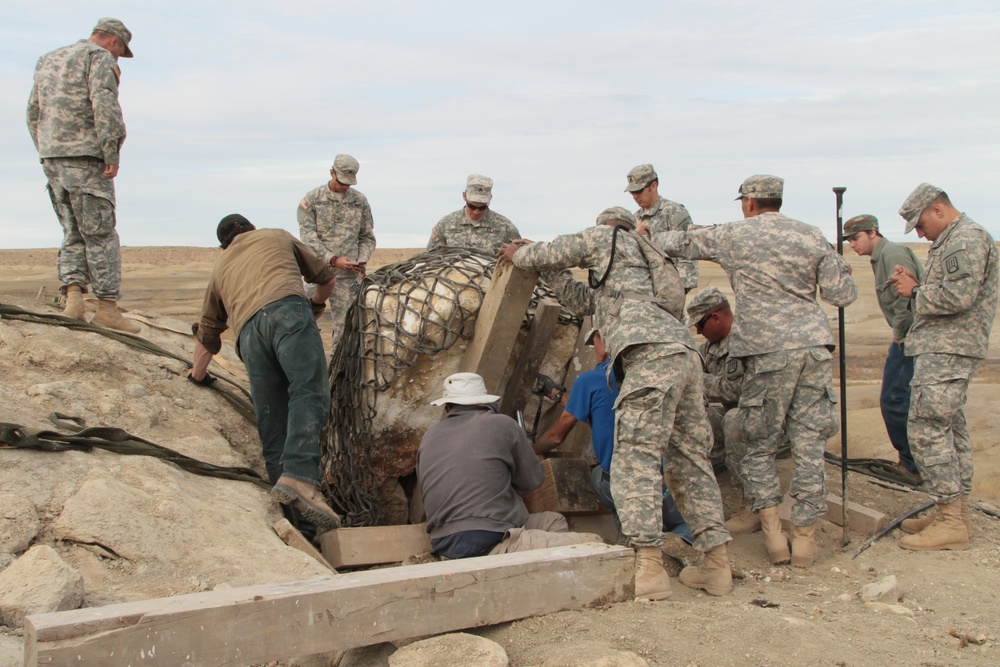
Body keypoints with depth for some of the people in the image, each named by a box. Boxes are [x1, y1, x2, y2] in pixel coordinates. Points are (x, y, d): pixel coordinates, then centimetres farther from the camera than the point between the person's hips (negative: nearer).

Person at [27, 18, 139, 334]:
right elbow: (104, 105, -16)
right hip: (85, 158, -7)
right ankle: (107, 306, -5)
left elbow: (33, 113, 21)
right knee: (100, 234, -4)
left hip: (51, 159, 7)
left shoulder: (48, 60, 24)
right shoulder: (100, 58, -2)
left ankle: (73, 295, -4)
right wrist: (112, 154, -16)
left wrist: (47, 153, 18)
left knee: (73, 233, 10)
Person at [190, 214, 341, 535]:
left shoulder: (220, 268, 38)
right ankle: (300, 476, -41)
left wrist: (198, 376, 57)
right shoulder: (278, 236, 35)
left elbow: (206, 336, 42)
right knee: (309, 393, -18)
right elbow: (327, 278, 39)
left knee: (272, 423, 3)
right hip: (288, 310, -2)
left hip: (248, 330, 3)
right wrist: (316, 304, 58)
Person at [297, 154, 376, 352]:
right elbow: (308, 237, -6)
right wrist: (333, 259, -15)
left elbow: (367, 237, 16)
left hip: (347, 275, 2)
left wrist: (362, 259, -3)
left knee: (345, 324, 1)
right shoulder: (312, 199, 2)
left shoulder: (360, 201, 10)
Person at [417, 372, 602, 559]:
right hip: (487, 545, -7)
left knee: (553, 521, 23)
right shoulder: (501, 424, 2)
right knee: (591, 545, -4)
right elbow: (532, 481, 11)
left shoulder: (428, 438, 15)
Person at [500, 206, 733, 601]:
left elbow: (553, 253, 17)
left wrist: (518, 256, 37)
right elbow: (585, 303, 41)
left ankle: (649, 567, -20)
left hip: (652, 355, -9)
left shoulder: (609, 236, 16)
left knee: (635, 458, -12)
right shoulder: (638, 265, 39)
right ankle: (716, 564, 6)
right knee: (689, 461, 9)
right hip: (684, 354, 9)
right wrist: (544, 267, 44)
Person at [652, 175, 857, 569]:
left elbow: (681, 244, 12)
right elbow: (842, 295, 6)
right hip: (815, 346, 3)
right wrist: (841, 270, 28)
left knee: (759, 445, 11)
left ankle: (771, 530, 3)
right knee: (809, 446, 6)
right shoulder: (811, 236, 10)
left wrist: (648, 237, 32)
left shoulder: (734, 236, 4)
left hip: (769, 350, -3)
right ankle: (805, 538, 9)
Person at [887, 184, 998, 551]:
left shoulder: (968, 238, -12)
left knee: (926, 429, -13)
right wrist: (914, 286, 7)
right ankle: (956, 513, 19)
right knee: (950, 430, 12)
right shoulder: (950, 241, 21)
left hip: (948, 351, -11)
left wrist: (916, 292, -9)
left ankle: (952, 522, -9)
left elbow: (959, 296, -23)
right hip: (943, 348, 11)